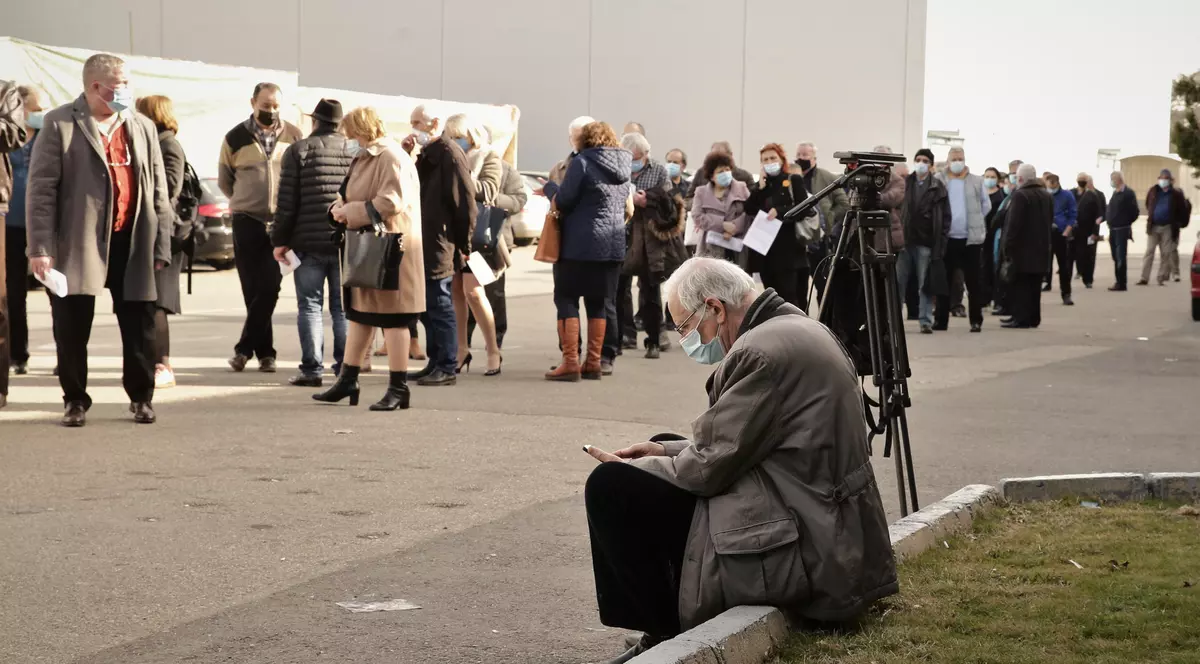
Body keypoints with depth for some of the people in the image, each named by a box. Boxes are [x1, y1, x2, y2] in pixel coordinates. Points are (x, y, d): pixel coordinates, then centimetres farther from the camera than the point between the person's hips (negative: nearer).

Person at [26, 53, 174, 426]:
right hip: (77, 243, -3)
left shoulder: (143, 128, 10)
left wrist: (162, 245, 5)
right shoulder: (60, 125, -3)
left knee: (139, 327, 7)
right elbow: (41, 189, -6)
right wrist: (40, 247, -13)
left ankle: (141, 398, 21)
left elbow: (158, 191, 11)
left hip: (132, 245, 3)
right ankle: (75, 400, 18)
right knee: (72, 329, 4)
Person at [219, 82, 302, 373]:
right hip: (247, 222, 1)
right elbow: (224, 180, 15)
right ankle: (265, 351, 10)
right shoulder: (236, 138, 4)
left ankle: (245, 348, 0)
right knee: (253, 290, 1)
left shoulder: (293, 136, 2)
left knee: (269, 289, -9)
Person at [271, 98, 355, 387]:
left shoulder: (298, 150, -3)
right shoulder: (357, 151, 6)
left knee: (310, 306, 2)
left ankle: (312, 369, -2)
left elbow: (287, 200, -6)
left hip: (309, 243, -3)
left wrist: (280, 240, -1)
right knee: (343, 308, 10)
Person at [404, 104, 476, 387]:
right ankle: (436, 363, 20)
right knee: (427, 307, 13)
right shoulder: (427, 155, 18)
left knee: (439, 306, -6)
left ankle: (447, 367, 0)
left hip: (441, 246, -9)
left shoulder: (450, 155, -12)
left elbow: (465, 203, -16)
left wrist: (463, 244, -16)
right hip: (424, 246, 9)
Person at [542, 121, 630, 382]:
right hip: (614, 245, 6)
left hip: (581, 244, -6)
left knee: (566, 299, -1)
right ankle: (593, 363, 11)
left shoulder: (582, 163, -7)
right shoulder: (622, 167, 12)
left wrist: (549, 187, 10)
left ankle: (570, 363, -9)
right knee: (598, 302, 11)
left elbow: (562, 202, -8)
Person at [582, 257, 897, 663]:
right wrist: (664, 450, 13)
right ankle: (675, 628, 26)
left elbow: (710, 467, -17)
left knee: (610, 488, -11)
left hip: (800, 553, -11)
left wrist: (626, 470, -2)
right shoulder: (794, 329, 12)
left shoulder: (762, 351, -20)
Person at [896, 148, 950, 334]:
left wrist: (940, 240, -5)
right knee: (897, 282, 3)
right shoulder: (904, 184, 8)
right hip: (904, 240, 2)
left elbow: (945, 216, 4)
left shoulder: (938, 188, 5)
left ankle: (926, 321, 5)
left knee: (925, 284, 1)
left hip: (926, 242, -2)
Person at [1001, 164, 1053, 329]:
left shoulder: (1020, 195, -14)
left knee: (1019, 284, -3)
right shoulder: (1046, 196, 12)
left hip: (1022, 249, -8)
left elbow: (1013, 224, -18)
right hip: (1041, 248, 8)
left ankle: (1020, 318, -6)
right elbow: (1050, 221, 16)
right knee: (1034, 285, 11)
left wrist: (1008, 247, -13)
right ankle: (1033, 318, 13)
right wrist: (1045, 241, 18)